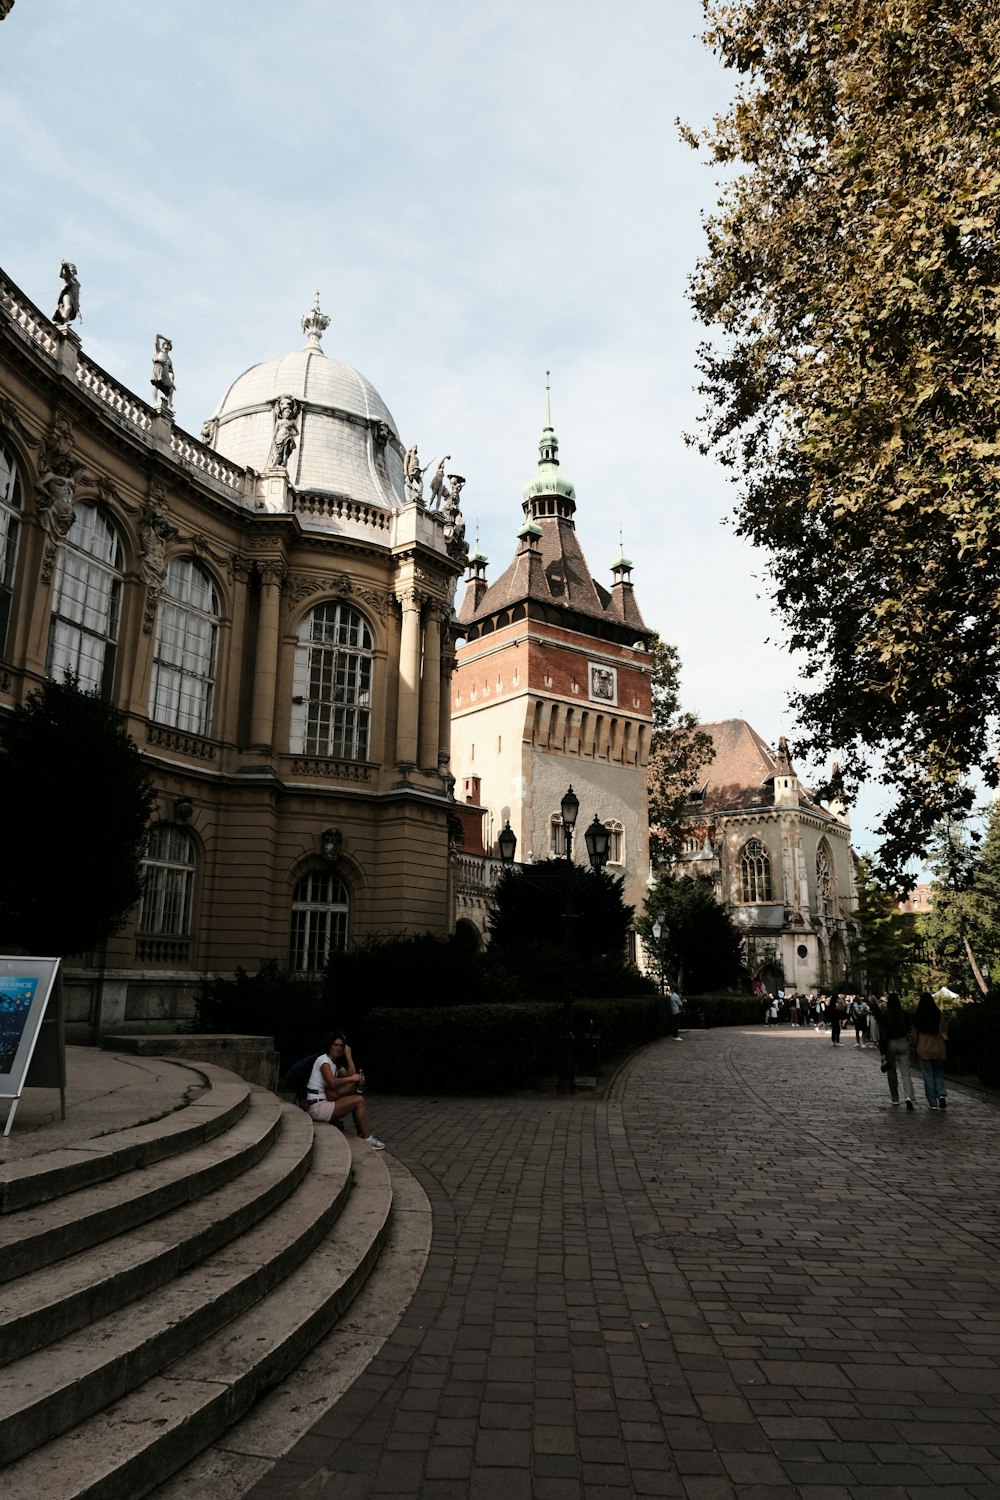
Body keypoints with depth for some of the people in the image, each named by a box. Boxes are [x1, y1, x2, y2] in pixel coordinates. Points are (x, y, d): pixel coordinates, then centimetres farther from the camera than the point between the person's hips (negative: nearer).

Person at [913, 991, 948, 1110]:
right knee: (938, 1074, 15)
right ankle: (942, 1094, -9)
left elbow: (916, 1034, -1)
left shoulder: (917, 1017, -8)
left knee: (928, 1076, 6)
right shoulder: (939, 1015, -6)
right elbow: (945, 1034, -2)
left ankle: (933, 1103, 8)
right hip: (938, 1049, 1)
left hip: (924, 1050, -1)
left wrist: (916, 1048, 12)